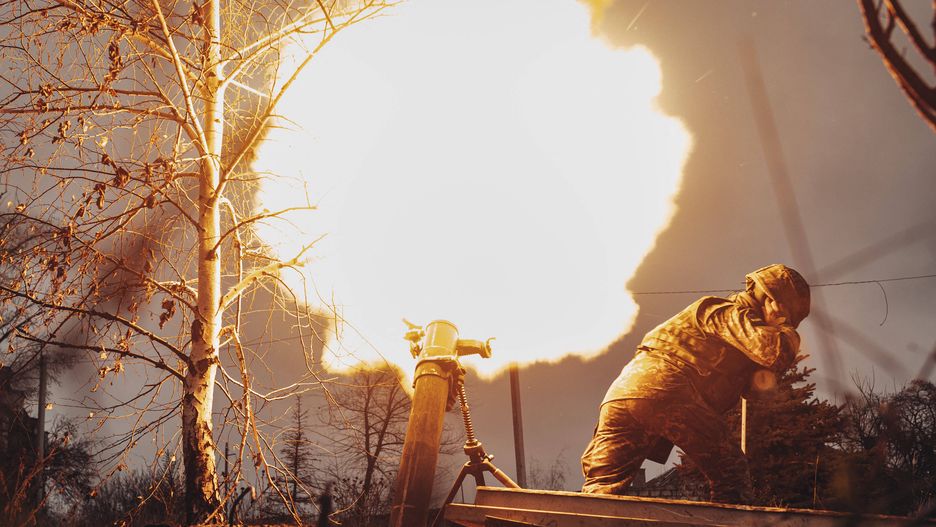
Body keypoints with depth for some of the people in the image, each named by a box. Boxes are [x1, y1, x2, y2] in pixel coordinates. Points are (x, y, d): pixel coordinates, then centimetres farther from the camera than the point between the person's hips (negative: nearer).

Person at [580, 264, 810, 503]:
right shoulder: (731, 313, 6)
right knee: (730, 473, 7)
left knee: (602, 484, 4)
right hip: (668, 390, -8)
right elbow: (777, 353, -8)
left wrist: (759, 374, 14)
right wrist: (787, 330, 13)